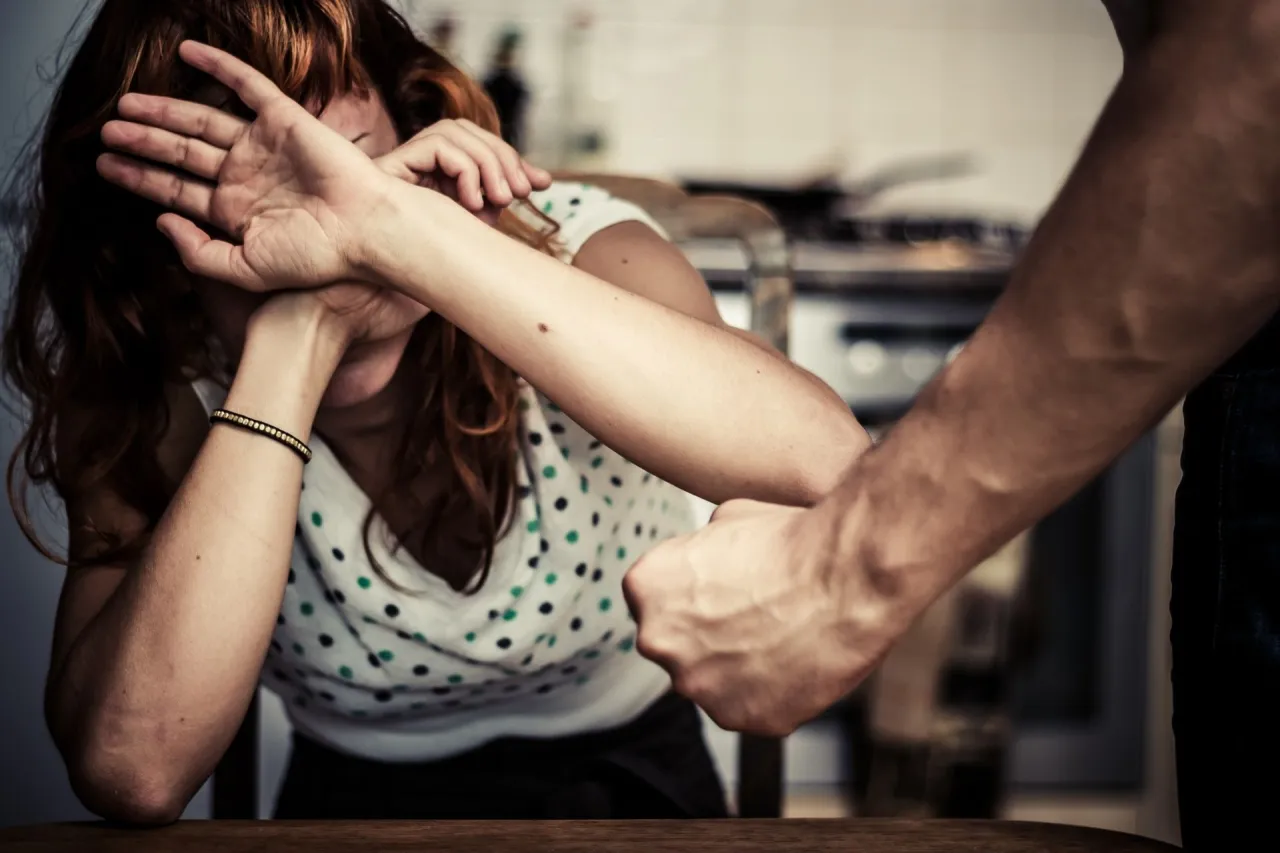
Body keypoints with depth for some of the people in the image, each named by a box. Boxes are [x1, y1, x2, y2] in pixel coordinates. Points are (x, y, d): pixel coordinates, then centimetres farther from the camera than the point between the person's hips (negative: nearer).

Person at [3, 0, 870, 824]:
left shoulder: (566, 246, -18)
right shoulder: (161, 395, -15)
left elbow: (823, 460, -40)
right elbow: (133, 772, -31)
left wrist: (392, 228, -41)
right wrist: (290, 338, -33)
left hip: (633, 784, 1)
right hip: (354, 804, -1)